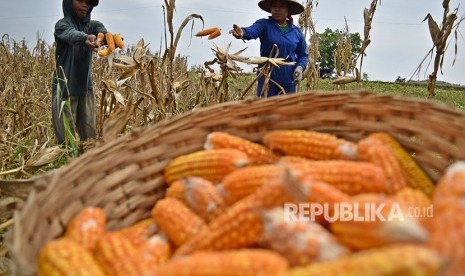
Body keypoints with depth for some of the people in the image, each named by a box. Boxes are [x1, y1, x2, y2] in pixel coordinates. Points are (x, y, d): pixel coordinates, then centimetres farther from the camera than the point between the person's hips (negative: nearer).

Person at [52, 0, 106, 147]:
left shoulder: (93, 25, 7)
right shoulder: (62, 24, -6)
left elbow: (103, 33, -16)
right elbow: (72, 35, -29)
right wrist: (86, 38, -54)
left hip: (85, 86, 4)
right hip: (65, 87, -4)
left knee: (90, 134, 3)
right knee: (66, 136, -4)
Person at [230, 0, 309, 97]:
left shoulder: (297, 31, 6)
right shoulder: (264, 24, -2)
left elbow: (303, 55, 14)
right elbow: (252, 31, -24)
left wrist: (300, 67, -7)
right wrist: (243, 33, -47)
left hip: (289, 82, 3)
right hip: (267, 80, -3)